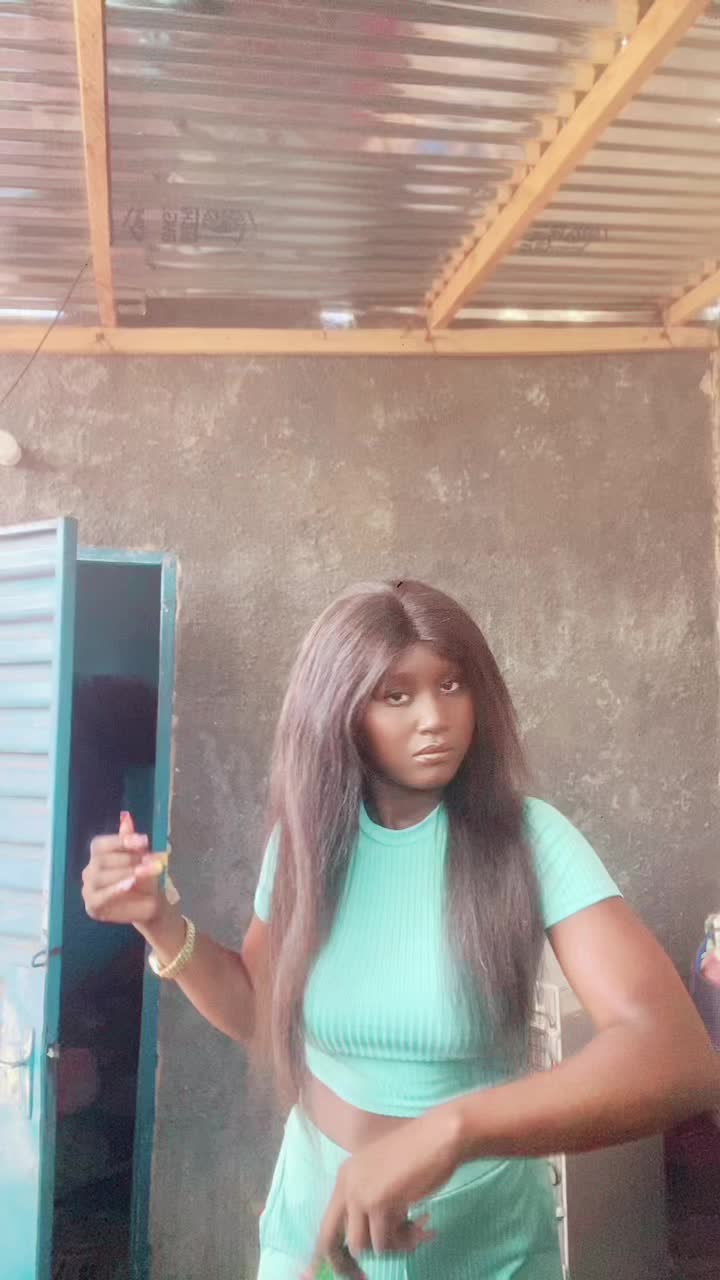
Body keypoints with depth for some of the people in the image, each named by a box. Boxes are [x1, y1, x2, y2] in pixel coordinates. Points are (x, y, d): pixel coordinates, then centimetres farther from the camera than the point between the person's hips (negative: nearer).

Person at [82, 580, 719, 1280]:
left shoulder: (528, 838, -22)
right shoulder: (307, 837, -10)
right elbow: (253, 1007, 5)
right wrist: (160, 922, -13)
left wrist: (452, 1129, -44)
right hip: (317, 1223, 2)